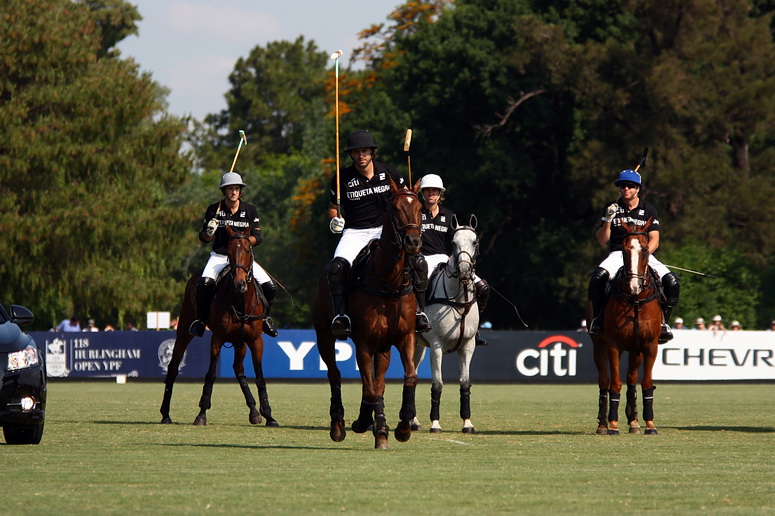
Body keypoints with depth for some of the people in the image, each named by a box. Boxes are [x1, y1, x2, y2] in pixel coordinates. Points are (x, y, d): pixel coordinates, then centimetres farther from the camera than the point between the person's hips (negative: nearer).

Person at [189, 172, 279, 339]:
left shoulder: (250, 211, 4)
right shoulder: (213, 210, 0)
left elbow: (258, 237, 1)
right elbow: (204, 238, 4)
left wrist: (246, 241, -22)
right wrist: (209, 232, -20)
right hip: (219, 256, -2)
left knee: (269, 287, -12)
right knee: (204, 284, -30)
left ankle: (264, 317, 15)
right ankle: (200, 320, -9)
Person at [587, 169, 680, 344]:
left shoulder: (649, 210, 8)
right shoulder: (612, 209, 9)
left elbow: (654, 240, 2)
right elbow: (602, 241, 5)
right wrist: (608, 220, -10)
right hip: (618, 255, 0)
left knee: (672, 282, -24)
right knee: (597, 277, -33)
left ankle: (662, 322, -7)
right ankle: (598, 318, -14)